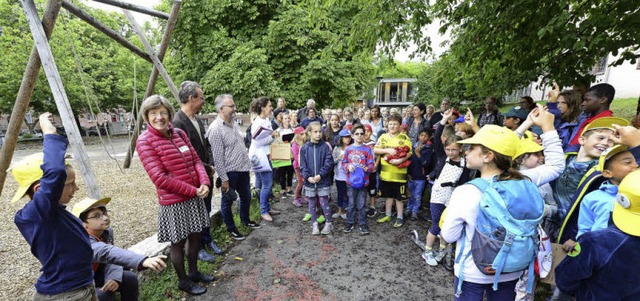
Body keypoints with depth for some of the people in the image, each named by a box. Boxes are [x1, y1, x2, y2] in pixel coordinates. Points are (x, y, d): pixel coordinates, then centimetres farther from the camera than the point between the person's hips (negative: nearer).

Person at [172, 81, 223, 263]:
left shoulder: (197, 120, 5)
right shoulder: (178, 123, -21)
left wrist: (211, 166, 0)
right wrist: (208, 169, -14)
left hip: (206, 175, 7)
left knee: (206, 211, 20)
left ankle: (207, 240, 39)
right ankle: (198, 247, 29)